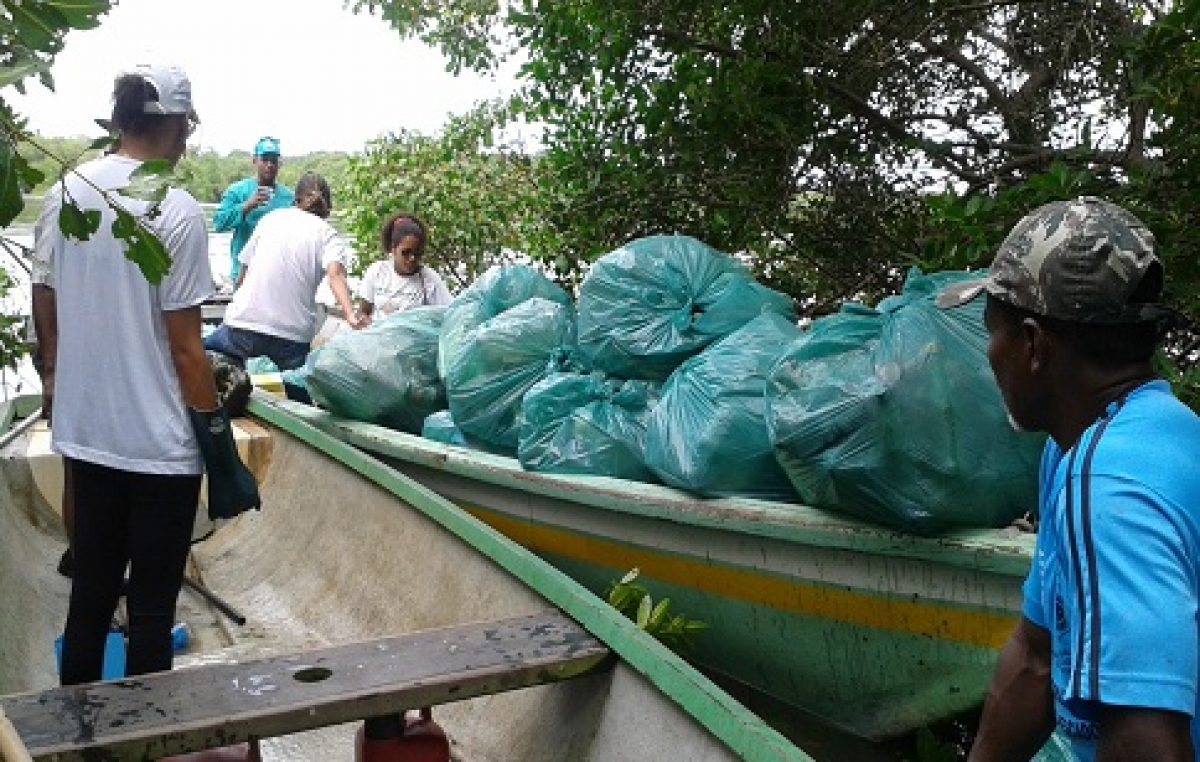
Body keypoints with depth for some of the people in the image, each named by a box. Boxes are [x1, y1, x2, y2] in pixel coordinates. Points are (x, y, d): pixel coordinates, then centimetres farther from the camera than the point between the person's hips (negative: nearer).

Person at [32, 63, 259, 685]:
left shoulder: (63, 194, 2)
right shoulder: (176, 211, -16)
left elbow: (44, 306, 11)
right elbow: (184, 345, -15)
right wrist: (215, 433, -7)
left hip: (83, 431, 6)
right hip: (159, 444, -6)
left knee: (90, 592, 19)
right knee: (152, 606, 7)